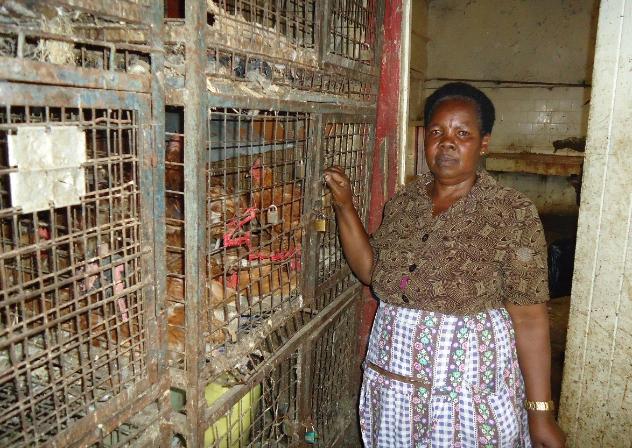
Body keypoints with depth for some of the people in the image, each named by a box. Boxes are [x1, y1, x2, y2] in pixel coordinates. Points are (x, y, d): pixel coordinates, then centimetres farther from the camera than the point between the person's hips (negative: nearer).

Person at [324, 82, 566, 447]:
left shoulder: (513, 213, -12)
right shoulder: (403, 202, 2)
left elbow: (529, 318, -13)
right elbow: (370, 270, 6)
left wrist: (541, 415, -13)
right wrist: (345, 207, -3)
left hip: (469, 386, -4)